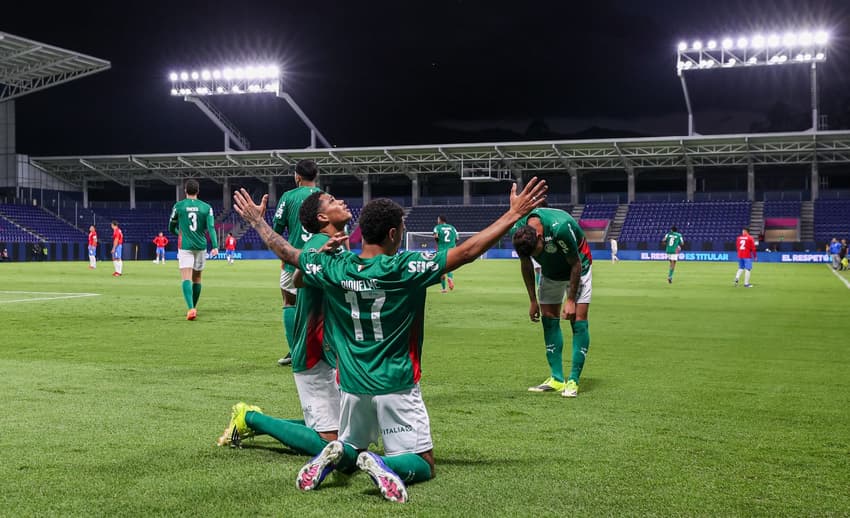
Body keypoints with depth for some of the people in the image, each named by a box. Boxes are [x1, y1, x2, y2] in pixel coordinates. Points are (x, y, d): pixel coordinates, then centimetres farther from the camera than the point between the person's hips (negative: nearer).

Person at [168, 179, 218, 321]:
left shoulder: (178, 206, 0)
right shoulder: (206, 207, 2)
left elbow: (171, 228, 10)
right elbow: (211, 228, -10)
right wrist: (215, 246, -15)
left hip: (185, 246, -2)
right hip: (201, 246, 2)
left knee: (186, 278, -10)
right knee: (197, 278, 16)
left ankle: (191, 308, -28)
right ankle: (194, 307, 27)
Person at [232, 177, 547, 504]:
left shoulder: (333, 269, -6)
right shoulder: (406, 269, -17)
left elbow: (286, 252, 10)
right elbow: (467, 252, -15)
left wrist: (256, 220, 26)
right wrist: (515, 214, -9)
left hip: (352, 386, 4)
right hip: (397, 387, -4)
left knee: (350, 449, 28)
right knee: (423, 464, 7)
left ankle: (337, 454, -7)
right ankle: (383, 464, -25)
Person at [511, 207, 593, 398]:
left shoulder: (561, 227, -39)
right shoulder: (517, 232, -23)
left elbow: (575, 264, -24)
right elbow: (526, 265, -4)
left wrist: (570, 300, -18)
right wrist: (533, 301, -2)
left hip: (577, 269, -5)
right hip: (550, 271, 5)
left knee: (578, 320, -12)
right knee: (548, 320, -1)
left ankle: (573, 381, -10)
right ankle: (557, 379, 4)